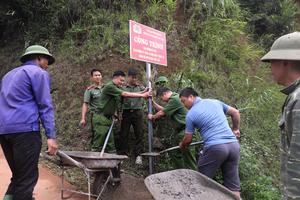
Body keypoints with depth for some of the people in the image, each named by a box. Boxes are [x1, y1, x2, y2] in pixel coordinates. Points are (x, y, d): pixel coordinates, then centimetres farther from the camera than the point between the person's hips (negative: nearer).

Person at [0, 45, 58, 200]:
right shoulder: (39, 73, 0)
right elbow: (45, 106, -9)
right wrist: (51, 136, -12)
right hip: (24, 129, -8)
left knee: (18, 175, 16)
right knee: (27, 178, -1)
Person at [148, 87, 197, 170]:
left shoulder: (174, 99, -19)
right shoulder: (172, 99, 14)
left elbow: (162, 113, -15)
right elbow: (162, 109, 20)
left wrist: (152, 117, 3)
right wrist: (152, 102, 17)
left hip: (185, 130, -11)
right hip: (178, 130, 11)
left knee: (187, 155, -3)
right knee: (174, 153, 16)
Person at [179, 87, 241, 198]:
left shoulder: (190, 114, 0)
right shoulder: (215, 101, 14)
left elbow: (188, 139, 8)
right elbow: (235, 113, 22)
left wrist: (182, 145, 30)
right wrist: (235, 129, 34)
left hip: (215, 147, -6)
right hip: (233, 144, 6)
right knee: (233, 185, 13)